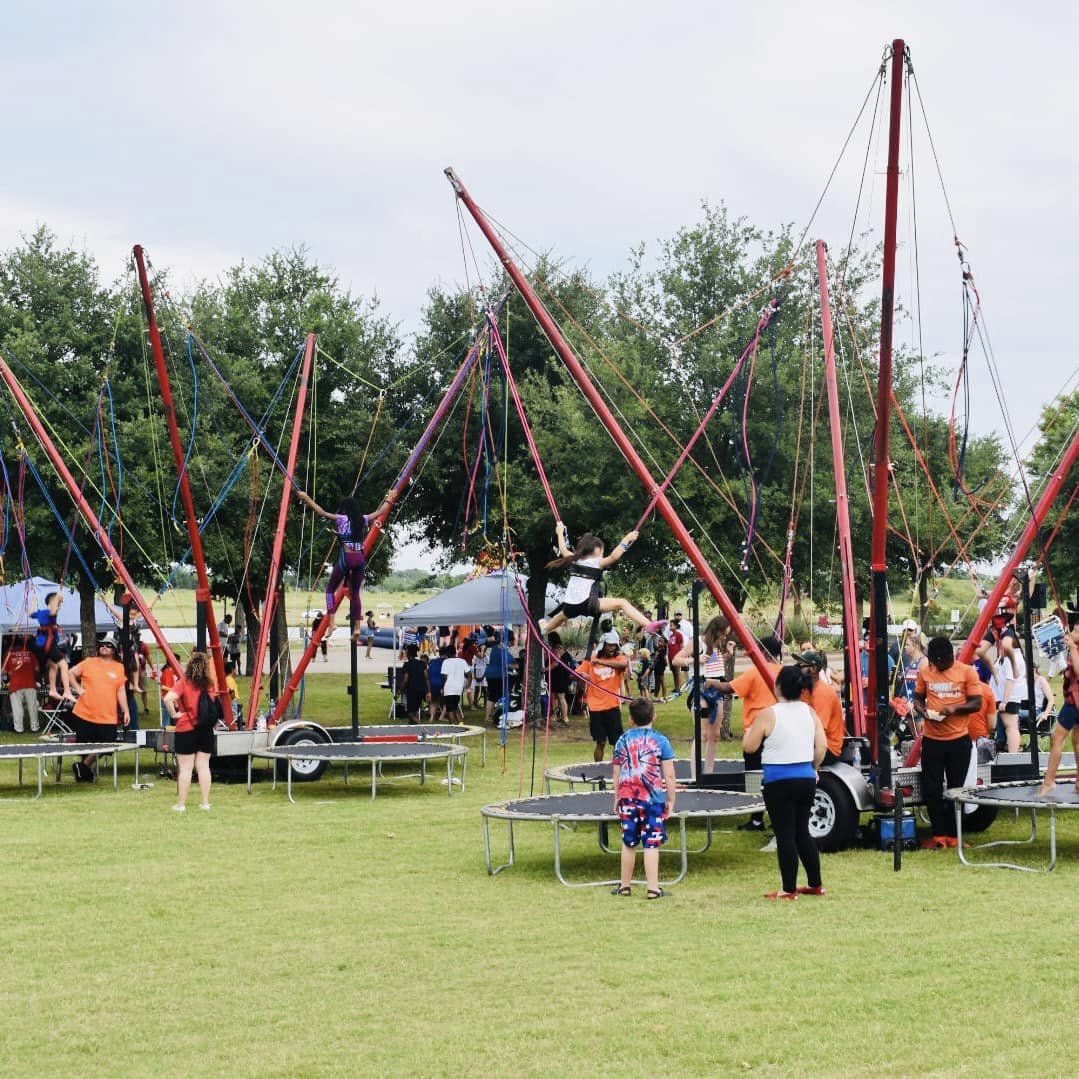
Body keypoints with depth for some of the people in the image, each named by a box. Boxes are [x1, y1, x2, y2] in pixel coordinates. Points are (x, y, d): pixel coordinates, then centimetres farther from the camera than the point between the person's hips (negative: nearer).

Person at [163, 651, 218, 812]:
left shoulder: (184, 683, -11)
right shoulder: (209, 684, 1)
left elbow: (168, 698, -25)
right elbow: (214, 705, 15)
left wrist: (174, 714, -13)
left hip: (186, 729, -4)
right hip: (206, 730, 4)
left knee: (185, 768, 1)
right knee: (203, 766, 10)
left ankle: (181, 804, 5)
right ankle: (205, 802, 11)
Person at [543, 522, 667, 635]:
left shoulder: (575, 560, 17)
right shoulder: (597, 563, 0)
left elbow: (563, 550, 34)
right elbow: (613, 556, -18)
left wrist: (560, 533, 50)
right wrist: (626, 540, -13)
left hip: (570, 605, 6)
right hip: (586, 603, -6)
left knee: (562, 616, 40)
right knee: (621, 603, -12)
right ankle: (649, 625, -31)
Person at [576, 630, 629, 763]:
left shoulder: (619, 659, 1)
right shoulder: (591, 660, 6)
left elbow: (624, 664, -24)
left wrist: (600, 662, -28)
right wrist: (582, 675, -14)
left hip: (613, 707, -1)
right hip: (595, 707, 1)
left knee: (617, 742, -3)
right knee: (600, 743, 6)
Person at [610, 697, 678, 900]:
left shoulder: (623, 740, 5)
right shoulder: (661, 741, -3)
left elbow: (616, 774, 9)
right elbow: (669, 776, -4)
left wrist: (617, 798, 19)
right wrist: (671, 800, 5)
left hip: (628, 799, 3)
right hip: (653, 799, -3)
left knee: (628, 843, 13)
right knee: (652, 845, -1)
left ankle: (625, 885, 22)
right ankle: (653, 888, -3)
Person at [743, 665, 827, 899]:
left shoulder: (767, 715, -11)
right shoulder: (809, 712, 3)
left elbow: (749, 747, -4)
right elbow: (822, 745, 2)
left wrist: (748, 731, 16)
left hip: (779, 781, -5)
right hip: (806, 779, 6)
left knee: (785, 835, 1)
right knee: (802, 832, 17)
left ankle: (789, 889, 4)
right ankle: (815, 884, 22)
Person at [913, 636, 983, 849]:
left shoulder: (967, 672, -4)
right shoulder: (925, 672, 4)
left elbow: (976, 703, -4)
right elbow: (918, 698, 12)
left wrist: (955, 708, -21)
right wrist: (923, 711, -9)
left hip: (959, 739, -2)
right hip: (932, 739, 2)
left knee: (956, 789, 7)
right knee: (931, 790, 3)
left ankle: (952, 835, 16)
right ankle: (939, 835, 13)